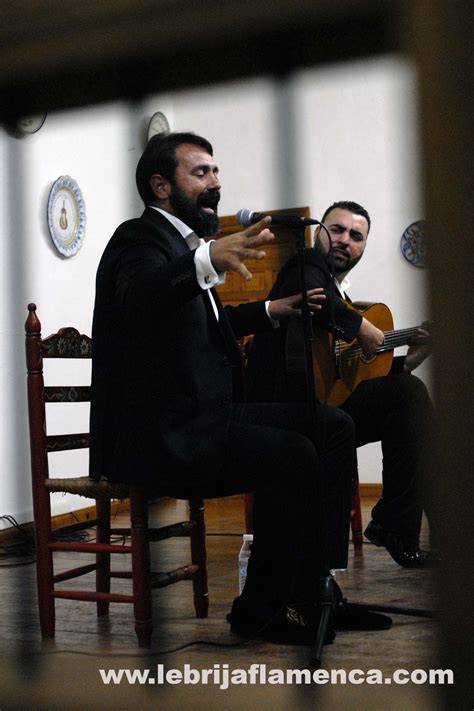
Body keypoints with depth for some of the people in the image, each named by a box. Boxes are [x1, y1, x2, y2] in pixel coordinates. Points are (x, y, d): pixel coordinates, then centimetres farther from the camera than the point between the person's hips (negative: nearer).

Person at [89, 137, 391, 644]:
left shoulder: (183, 242, 20)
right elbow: (138, 299, -34)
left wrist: (271, 311, 27)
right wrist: (209, 260, -51)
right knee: (294, 456, -25)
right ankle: (260, 610, -8)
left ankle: (316, 592, 2)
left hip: (203, 416, 10)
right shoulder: (139, 239, -9)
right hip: (158, 436, -10)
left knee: (333, 426, 2)